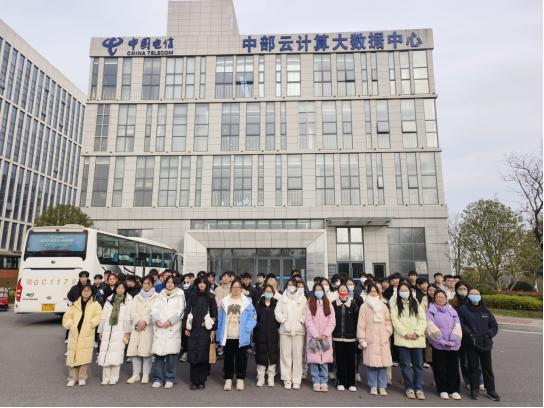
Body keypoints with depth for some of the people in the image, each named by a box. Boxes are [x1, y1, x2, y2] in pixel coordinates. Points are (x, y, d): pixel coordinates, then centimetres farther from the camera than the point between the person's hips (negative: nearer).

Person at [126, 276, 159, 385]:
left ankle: (146, 374, 7)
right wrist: (138, 321, -9)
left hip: (149, 327, -4)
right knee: (134, 350, 1)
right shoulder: (137, 297, 19)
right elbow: (133, 311, 7)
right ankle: (136, 374, 14)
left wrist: (145, 322, -12)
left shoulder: (156, 297, 4)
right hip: (136, 327, 4)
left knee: (147, 350, -5)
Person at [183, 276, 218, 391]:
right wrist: (186, 328, 3)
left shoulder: (211, 297, 3)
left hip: (205, 330, -2)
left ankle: (202, 381, 12)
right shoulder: (192, 297, 10)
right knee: (193, 355, 1)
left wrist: (213, 329, -3)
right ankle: (194, 381, 13)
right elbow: (186, 312, 9)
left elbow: (214, 313, 2)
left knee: (203, 355, -1)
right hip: (193, 330, 2)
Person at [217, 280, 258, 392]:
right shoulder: (225, 302, 7)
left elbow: (252, 318, -4)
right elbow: (220, 318, 9)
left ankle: (240, 379, 22)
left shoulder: (247, 302, -2)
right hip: (228, 337, 2)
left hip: (242, 337, -2)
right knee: (228, 358, 9)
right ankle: (228, 379, 23)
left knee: (241, 358, 7)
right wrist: (220, 334, 4)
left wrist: (246, 329, -14)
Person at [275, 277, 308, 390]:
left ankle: (296, 380, 9)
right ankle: (287, 380, 12)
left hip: (298, 330, -1)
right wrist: (284, 321, -5)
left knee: (298, 356, -1)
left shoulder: (303, 298, 7)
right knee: (285, 355, 2)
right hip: (285, 330, 1)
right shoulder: (282, 298, 10)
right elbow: (277, 312, 8)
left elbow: (306, 313, 4)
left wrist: (301, 321, -9)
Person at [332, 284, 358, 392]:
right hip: (337, 337, 0)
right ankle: (340, 382, 18)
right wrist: (330, 334, 1)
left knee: (351, 361, 6)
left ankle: (351, 383, 18)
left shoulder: (353, 305, 2)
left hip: (351, 338, 0)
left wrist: (357, 335, 0)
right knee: (339, 361, 6)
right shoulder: (333, 305, 2)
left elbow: (357, 321, 4)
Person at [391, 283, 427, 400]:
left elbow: (423, 319, 4)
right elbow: (395, 320, -3)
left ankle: (418, 388, 12)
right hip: (402, 338, -2)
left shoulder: (416, 304, 12)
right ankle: (409, 387, 13)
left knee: (418, 364, 3)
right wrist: (405, 333, -11)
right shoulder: (395, 305, 6)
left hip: (417, 338, 2)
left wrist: (417, 333, -8)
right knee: (405, 364, 2)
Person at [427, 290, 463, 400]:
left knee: (453, 368, 4)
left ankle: (453, 390, 16)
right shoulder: (431, 311, 3)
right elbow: (432, 327, -6)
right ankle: (443, 390, 14)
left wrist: (453, 341, -9)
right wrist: (442, 341, -14)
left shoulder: (452, 311, 11)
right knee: (440, 368, 3)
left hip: (453, 345, 2)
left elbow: (457, 327, 4)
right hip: (438, 345, -2)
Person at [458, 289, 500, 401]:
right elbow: (460, 324, -5)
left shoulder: (486, 310, 9)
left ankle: (491, 390, 21)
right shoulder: (464, 309, -2)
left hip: (485, 344, 3)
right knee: (473, 366, 6)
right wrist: (469, 333, -13)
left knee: (487, 367, 10)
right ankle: (474, 389, 18)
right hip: (471, 344, -2)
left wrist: (489, 334, -2)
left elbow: (494, 325, 11)